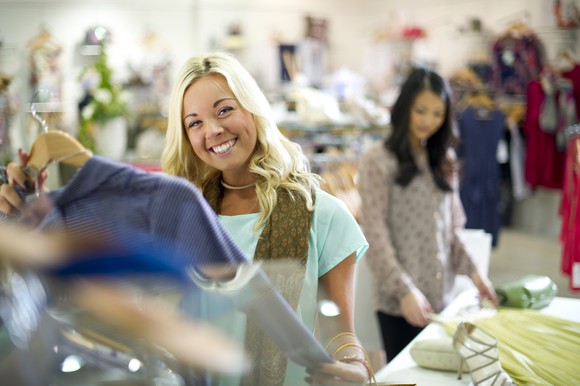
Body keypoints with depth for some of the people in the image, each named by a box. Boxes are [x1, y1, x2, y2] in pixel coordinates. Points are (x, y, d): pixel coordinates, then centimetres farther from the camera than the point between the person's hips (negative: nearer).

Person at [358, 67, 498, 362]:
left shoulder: (444, 160, 14)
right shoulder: (377, 160, -5)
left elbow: (452, 227, 17)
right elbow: (375, 235, -11)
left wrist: (471, 271, 5)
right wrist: (404, 290, -18)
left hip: (440, 298, 5)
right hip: (399, 302, -5)